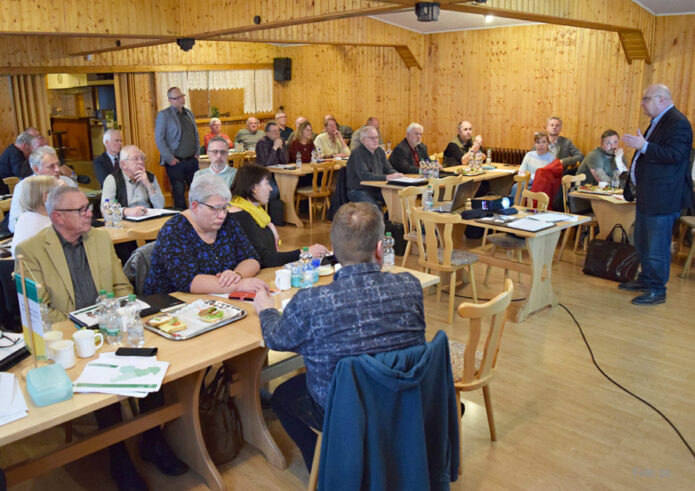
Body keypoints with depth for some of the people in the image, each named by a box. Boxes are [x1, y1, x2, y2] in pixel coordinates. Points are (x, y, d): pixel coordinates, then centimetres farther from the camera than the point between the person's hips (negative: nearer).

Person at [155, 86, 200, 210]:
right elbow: (159, 139, -9)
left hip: (192, 160, 5)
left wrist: (197, 153, 8)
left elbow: (196, 135, 19)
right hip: (176, 162, -5)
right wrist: (170, 159, -13)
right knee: (179, 194, 1)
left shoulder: (189, 113, 13)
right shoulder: (163, 115, -4)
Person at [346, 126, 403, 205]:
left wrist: (396, 174, -11)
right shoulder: (357, 153, -13)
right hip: (358, 191, -7)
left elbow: (388, 169, 14)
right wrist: (386, 177, -32)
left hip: (377, 189, 7)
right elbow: (364, 176, -25)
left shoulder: (380, 151, 12)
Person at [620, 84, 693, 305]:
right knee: (642, 243, 20)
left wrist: (644, 146, -28)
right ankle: (646, 280, 35)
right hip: (647, 196, 11)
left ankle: (657, 290, 9)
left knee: (657, 247, -2)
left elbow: (674, 155, -25)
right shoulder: (658, 122, 16)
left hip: (662, 199, -11)